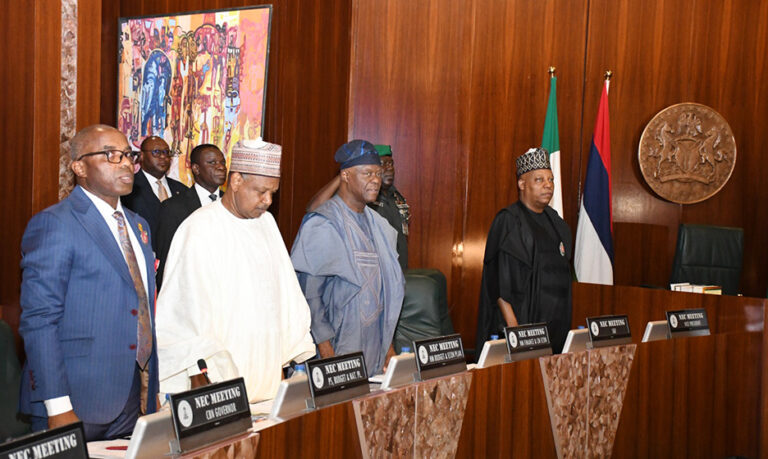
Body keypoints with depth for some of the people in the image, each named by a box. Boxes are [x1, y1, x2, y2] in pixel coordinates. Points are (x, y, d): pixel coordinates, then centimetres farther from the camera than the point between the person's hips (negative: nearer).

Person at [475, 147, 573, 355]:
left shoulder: (554, 221, 13)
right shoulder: (508, 222, -10)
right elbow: (499, 283, -15)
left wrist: (564, 325, 17)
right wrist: (513, 328, -22)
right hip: (520, 320, -7)